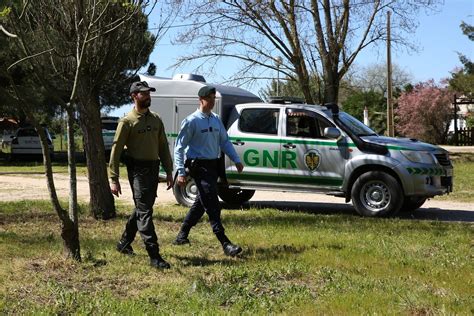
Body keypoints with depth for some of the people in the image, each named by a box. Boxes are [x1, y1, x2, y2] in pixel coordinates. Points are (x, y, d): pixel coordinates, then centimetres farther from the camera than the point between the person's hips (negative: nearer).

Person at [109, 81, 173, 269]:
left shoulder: (156, 119, 12)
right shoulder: (127, 122, -7)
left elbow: (163, 147, 17)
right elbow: (116, 150, -7)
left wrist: (168, 171, 12)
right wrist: (114, 179, -12)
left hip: (154, 169, 7)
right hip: (138, 170, -7)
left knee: (142, 209, 16)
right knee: (144, 212, -9)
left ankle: (124, 243, 34)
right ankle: (154, 256, -11)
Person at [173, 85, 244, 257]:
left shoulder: (216, 120, 12)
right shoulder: (191, 121, -9)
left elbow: (225, 141, 18)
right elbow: (179, 147, -9)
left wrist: (236, 160, 6)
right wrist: (181, 172, -15)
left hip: (214, 165, 8)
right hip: (199, 166, -8)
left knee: (201, 202, 15)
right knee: (212, 205, -10)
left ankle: (182, 235, 30)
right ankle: (225, 244, -11)